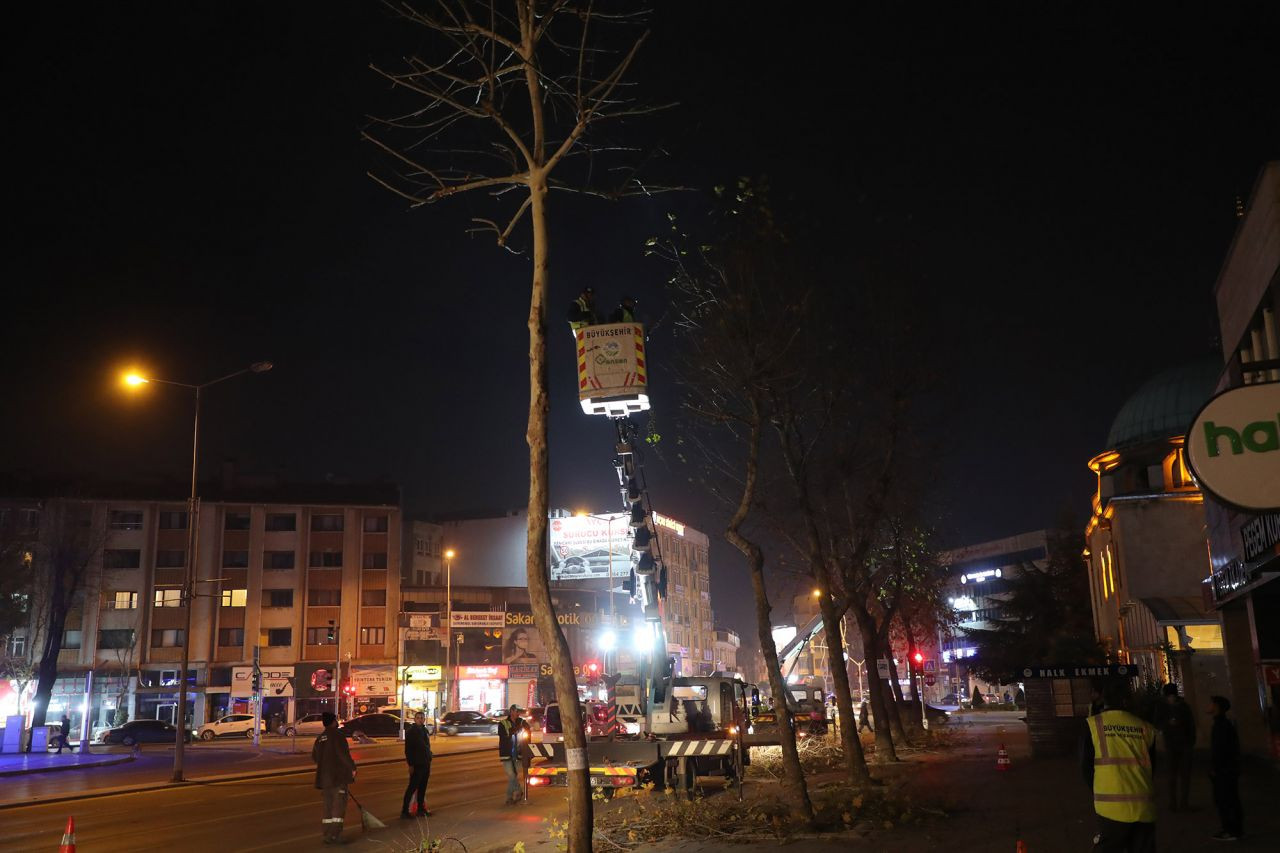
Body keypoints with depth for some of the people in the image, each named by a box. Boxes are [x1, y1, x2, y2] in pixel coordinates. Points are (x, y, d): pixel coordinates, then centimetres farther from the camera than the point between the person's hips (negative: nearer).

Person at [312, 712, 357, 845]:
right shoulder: (337, 734, -10)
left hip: (325, 777, 7)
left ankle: (328, 836, 16)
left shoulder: (320, 738, 13)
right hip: (339, 776, -7)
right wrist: (352, 767, -11)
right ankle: (335, 835, -9)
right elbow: (344, 754, -18)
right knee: (339, 805, -4)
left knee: (328, 806, 14)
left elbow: (314, 756, 20)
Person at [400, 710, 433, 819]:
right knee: (412, 787, -6)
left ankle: (421, 809, 20)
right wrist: (410, 764, -18)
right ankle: (404, 811, -1)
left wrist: (429, 760, 15)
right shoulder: (411, 731, -10)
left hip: (426, 764, 7)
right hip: (416, 765, -7)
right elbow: (408, 749, -14)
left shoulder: (424, 730, 12)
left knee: (422, 788, 12)